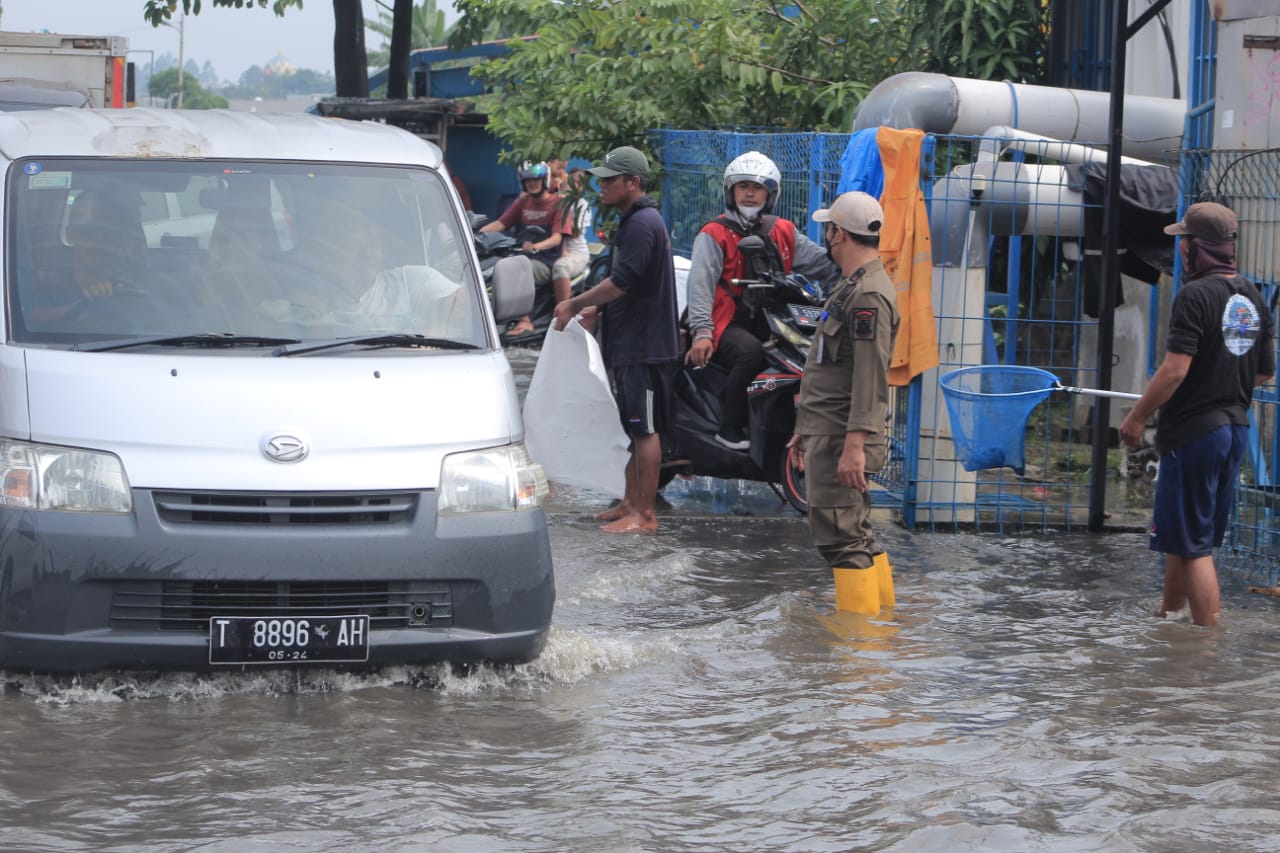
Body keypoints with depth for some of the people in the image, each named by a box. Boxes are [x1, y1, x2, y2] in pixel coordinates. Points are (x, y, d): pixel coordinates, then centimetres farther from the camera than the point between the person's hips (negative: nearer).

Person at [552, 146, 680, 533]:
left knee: (644, 429, -8)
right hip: (629, 343, 11)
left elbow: (621, 282, -23)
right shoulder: (631, 221, 17)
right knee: (633, 428, 16)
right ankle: (631, 504, 24)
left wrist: (574, 304, -14)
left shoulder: (643, 224, -17)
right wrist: (588, 308, 11)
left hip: (645, 345, -11)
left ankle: (645, 515, -6)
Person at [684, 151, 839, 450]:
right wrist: (702, 332, -27)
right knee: (751, 351, -36)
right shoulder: (715, 235, 0)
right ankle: (729, 427, -25)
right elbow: (700, 284, -12)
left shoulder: (784, 233, 15)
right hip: (728, 324, -6)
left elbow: (822, 262, 10)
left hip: (771, 323, 6)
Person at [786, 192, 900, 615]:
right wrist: (805, 429, 27)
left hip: (842, 438, -11)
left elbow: (871, 378, -22)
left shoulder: (869, 295, -15)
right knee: (856, 535, 14)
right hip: (826, 434, 11)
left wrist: (854, 444, -27)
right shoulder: (851, 287, 20)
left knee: (840, 537, -12)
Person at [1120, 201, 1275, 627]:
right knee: (1182, 537, 21)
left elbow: (1175, 369, -22)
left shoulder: (1196, 295, -17)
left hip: (1194, 430, -8)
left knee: (1192, 545, -2)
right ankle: (1167, 620, 33)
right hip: (1235, 428, 8)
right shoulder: (1252, 297, 8)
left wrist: (1136, 417, -13)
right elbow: (1265, 372, 14)